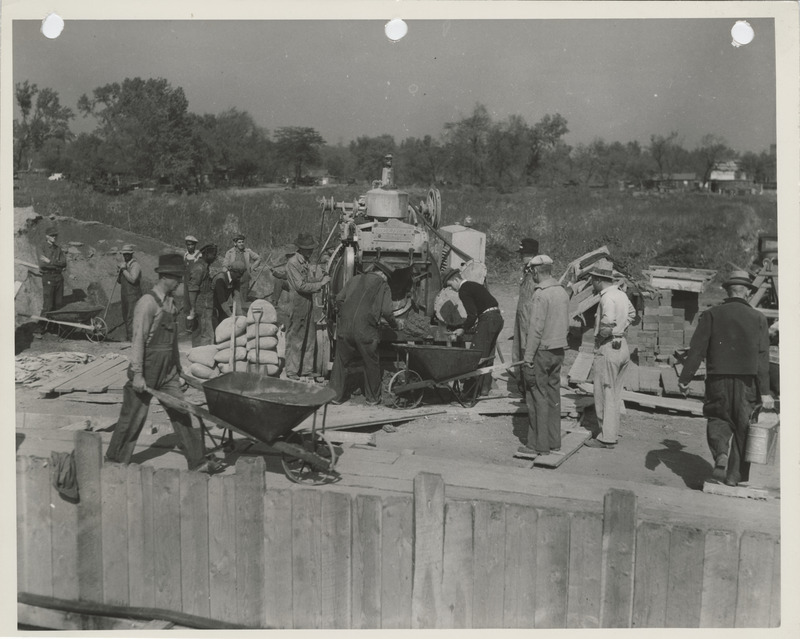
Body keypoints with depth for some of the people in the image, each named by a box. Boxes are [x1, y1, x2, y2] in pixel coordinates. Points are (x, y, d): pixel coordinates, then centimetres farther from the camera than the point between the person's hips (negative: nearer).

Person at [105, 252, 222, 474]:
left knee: (181, 412, 7)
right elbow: (138, 339, -19)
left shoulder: (170, 301, 9)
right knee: (133, 417, 4)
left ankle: (197, 460, 12)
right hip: (148, 369, -8)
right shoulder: (147, 303, -17)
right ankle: (115, 461, 21)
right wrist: (137, 374, -20)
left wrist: (177, 366, 20)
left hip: (168, 370, 8)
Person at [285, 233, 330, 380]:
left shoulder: (304, 262, 15)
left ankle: (307, 370, 22)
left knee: (310, 339, 13)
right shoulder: (293, 263, -14)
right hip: (297, 306, -9)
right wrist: (321, 284, -16)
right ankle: (292, 372, 7)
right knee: (295, 340, -1)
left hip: (308, 306, 9)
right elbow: (301, 286, -19)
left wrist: (321, 282, 2)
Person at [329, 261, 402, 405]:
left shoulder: (356, 279, 15)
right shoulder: (383, 286, 5)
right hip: (366, 331, -3)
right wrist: (396, 324, 13)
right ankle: (372, 398, 21)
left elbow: (339, 298, 10)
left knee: (341, 362, 14)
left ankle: (336, 395, 15)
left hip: (345, 328, 3)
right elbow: (386, 311, -5)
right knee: (371, 364, 13)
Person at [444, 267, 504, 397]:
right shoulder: (474, 285, 20)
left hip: (487, 320, -10)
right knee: (488, 356, 14)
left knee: (478, 355, -6)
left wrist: (463, 329, -4)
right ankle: (485, 387, 17)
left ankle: (476, 388, -6)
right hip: (497, 318, 10)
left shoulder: (464, 291, -9)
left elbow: (472, 314, -16)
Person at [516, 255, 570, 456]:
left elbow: (536, 329, -19)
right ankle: (554, 441, 20)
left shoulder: (541, 294, -16)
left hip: (542, 351, -8)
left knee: (538, 398, -2)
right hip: (558, 351, 8)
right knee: (553, 396, 13)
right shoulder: (562, 292, 9)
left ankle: (539, 444, 2)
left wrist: (528, 360, -17)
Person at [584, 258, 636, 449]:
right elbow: (632, 314, 28)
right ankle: (612, 432, 25)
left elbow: (607, 323, -31)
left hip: (607, 348, -9)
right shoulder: (621, 294, 10)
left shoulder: (607, 298, -19)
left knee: (604, 394, -1)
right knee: (615, 393, 16)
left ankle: (606, 438, 3)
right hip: (622, 346, 9)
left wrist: (602, 334, -12)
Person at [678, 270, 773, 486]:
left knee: (717, 419, 16)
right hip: (747, 381, 1)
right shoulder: (758, 318, 1)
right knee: (743, 428, 11)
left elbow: (697, 349, -3)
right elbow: (763, 357, -2)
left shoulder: (711, 314, 0)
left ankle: (721, 455, -10)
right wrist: (765, 392, -2)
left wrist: (685, 378, 3)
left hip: (718, 379, 0)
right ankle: (735, 475, 15)